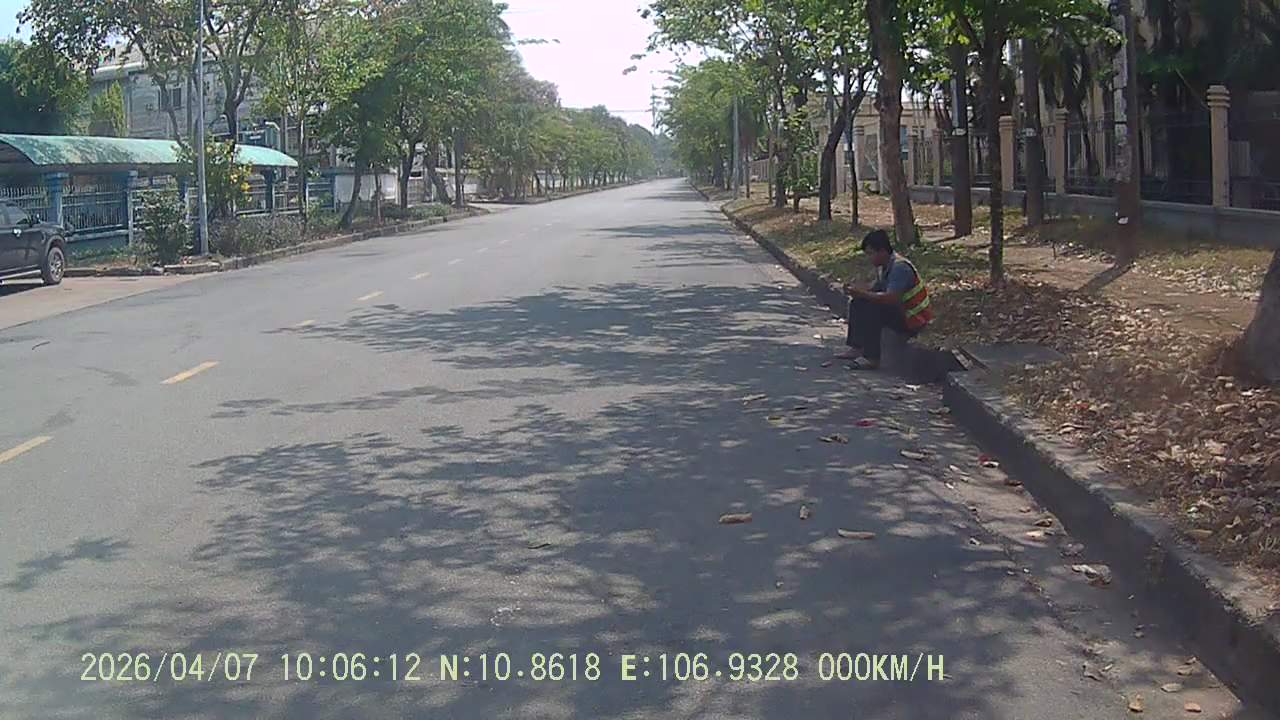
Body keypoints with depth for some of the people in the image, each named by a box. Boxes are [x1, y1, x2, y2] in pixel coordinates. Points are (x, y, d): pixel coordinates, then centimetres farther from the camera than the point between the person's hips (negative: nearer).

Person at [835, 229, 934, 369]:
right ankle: (857, 348, 5)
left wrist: (861, 293, -29)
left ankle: (872, 357, -21)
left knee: (871, 310, -27)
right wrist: (857, 293, -9)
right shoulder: (883, 267, 5)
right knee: (858, 304, 4)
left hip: (913, 321, -10)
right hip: (900, 312, 10)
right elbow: (876, 293, 9)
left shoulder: (900, 267, -24)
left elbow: (890, 298, -34)